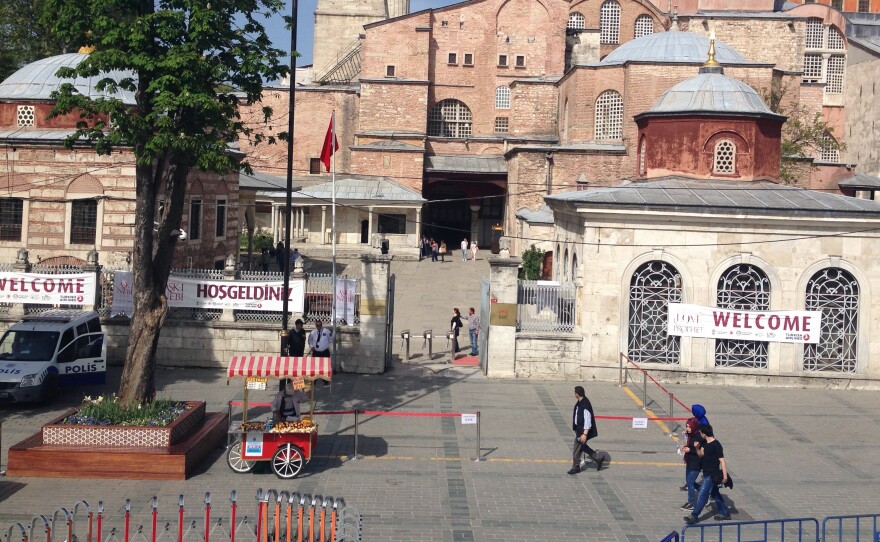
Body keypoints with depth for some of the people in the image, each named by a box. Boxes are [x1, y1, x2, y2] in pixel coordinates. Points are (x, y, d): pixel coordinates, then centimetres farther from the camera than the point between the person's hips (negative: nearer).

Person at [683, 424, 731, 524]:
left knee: (702, 495, -8)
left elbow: (722, 461, -19)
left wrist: (725, 476, -20)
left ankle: (694, 515, -5)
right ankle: (724, 513, 30)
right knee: (715, 494, 18)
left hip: (712, 475, -9)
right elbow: (701, 454, 17)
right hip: (707, 474, 9)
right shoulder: (706, 444, 6)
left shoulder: (716, 445, -19)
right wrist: (697, 447, -4)